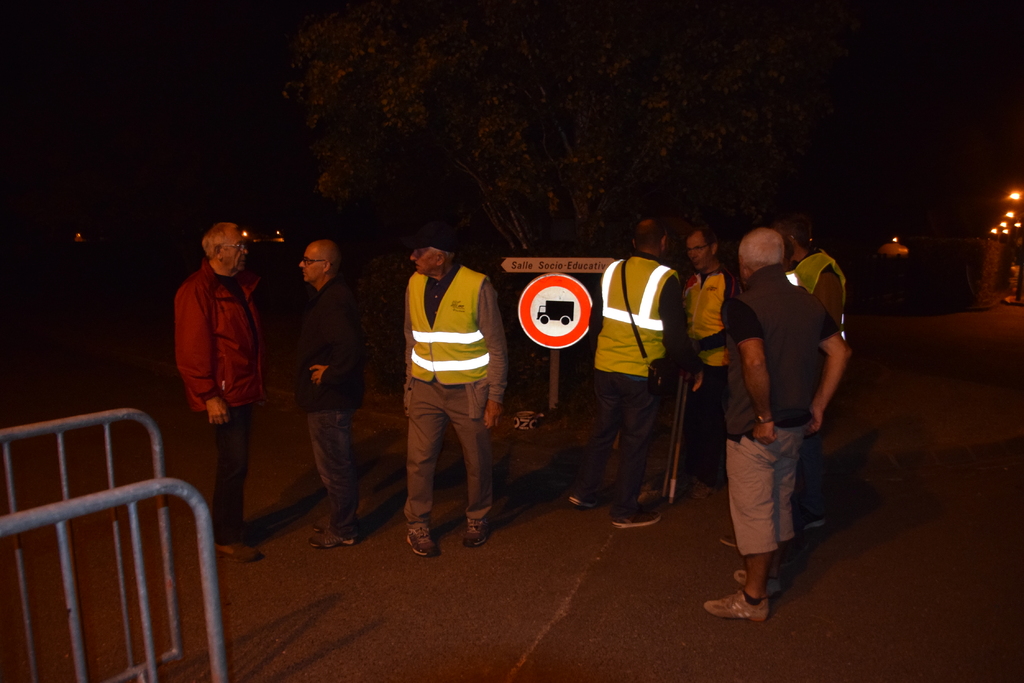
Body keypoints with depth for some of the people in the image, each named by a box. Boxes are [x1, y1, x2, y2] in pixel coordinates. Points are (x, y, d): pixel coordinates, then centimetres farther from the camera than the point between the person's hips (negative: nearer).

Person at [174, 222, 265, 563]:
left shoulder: (239, 285, 13)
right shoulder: (197, 291, -16)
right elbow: (192, 350, -19)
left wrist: (258, 381, 18)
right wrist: (209, 395, -20)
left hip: (243, 388, 9)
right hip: (224, 394, -9)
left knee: (236, 461, 17)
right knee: (233, 464, -3)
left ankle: (233, 521, 32)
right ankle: (225, 539, 10)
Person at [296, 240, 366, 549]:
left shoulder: (333, 302, -24)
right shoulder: (326, 296, 9)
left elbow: (350, 348, -37)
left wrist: (329, 374, -24)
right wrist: (325, 370, 11)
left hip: (329, 399, -11)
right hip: (326, 396, 11)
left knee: (334, 465, 4)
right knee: (337, 462, 22)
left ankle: (343, 530, 19)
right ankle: (340, 518, 38)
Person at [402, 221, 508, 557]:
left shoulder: (477, 286, -14)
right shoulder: (415, 284, 0)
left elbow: (496, 346, -9)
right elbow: (412, 339, 9)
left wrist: (495, 396, -10)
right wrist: (409, 385, 10)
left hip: (469, 390, -3)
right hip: (425, 389, 3)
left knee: (477, 460, 11)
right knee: (419, 459, 3)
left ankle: (477, 519, 34)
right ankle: (418, 526, 22)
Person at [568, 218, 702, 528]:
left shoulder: (611, 271, 2)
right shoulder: (665, 279, -13)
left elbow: (594, 323, 10)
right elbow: (675, 338, -13)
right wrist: (694, 367, 2)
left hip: (604, 369, 5)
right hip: (640, 374, -5)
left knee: (602, 430, 20)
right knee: (635, 440, 8)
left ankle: (583, 492, 29)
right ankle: (625, 511, 18)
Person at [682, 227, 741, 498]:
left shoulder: (728, 282, -10)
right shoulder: (691, 282, 11)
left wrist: (701, 344, -23)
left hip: (715, 364, -6)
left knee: (710, 422, 4)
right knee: (689, 419, 13)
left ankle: (706, 478, 17)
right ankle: (692, 469, 30)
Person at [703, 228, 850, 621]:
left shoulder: (743, 305, -18)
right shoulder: (808, 303, 6)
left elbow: (755, 362, -32)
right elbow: (840, 351, 8)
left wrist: (764, 417, -22)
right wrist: (818, 404, 8)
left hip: (755, 429, -8)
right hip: (795, 424, 8)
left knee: (753, 510, 3)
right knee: (779, 501, 21)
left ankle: (753, 599, 14)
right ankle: (769, 575, 38)